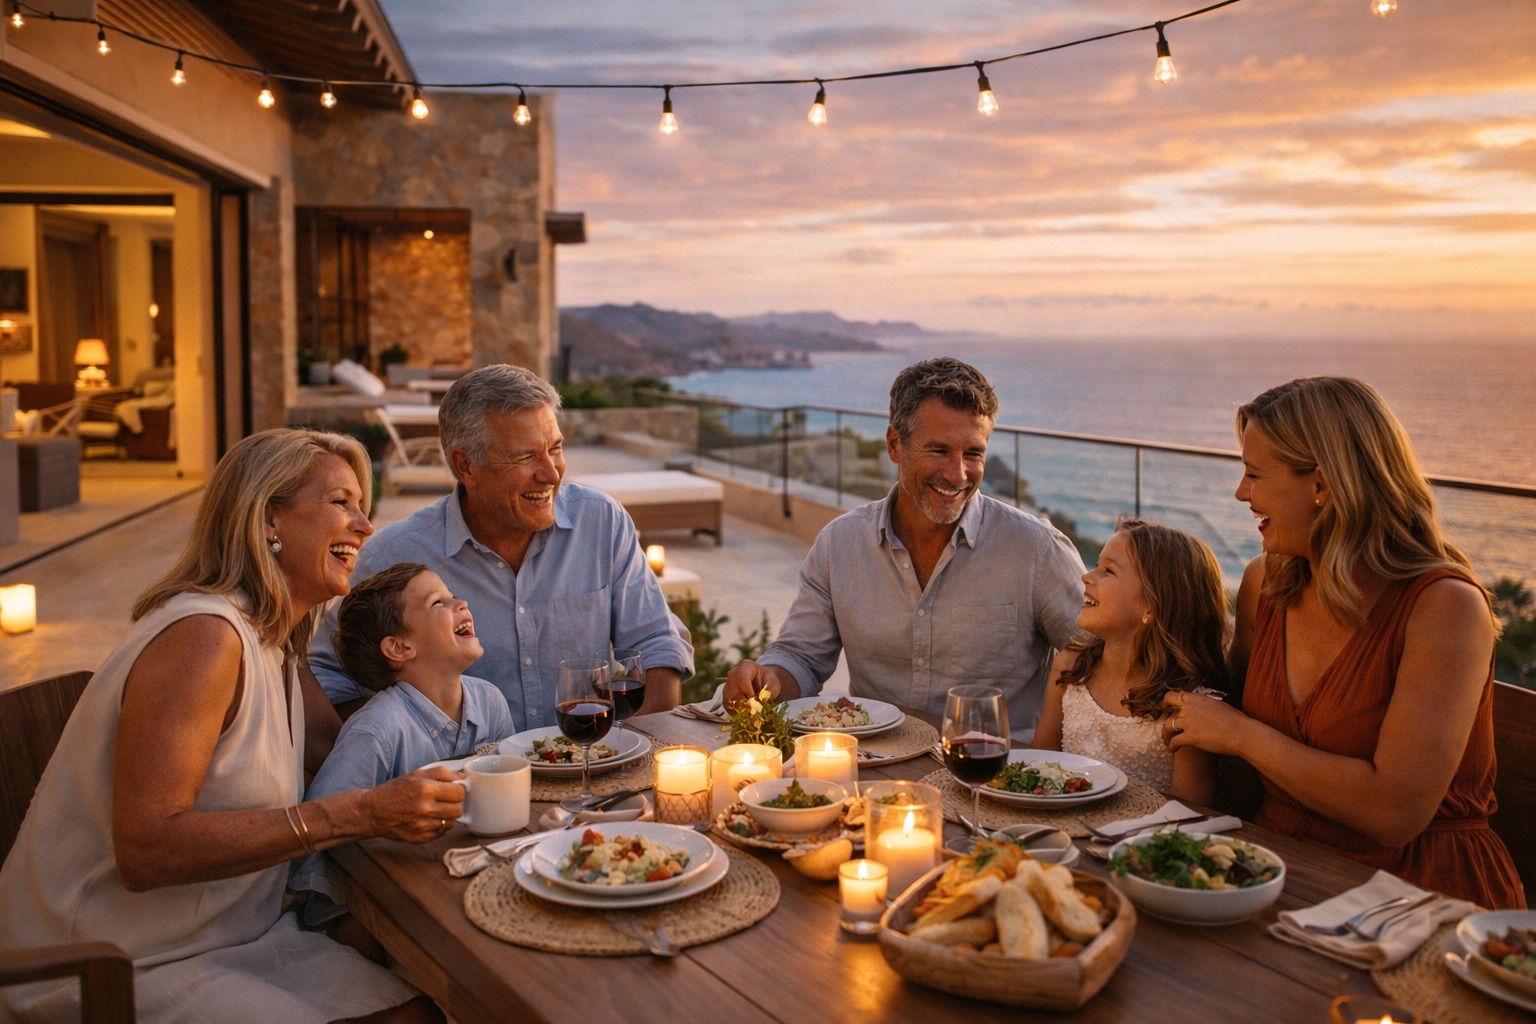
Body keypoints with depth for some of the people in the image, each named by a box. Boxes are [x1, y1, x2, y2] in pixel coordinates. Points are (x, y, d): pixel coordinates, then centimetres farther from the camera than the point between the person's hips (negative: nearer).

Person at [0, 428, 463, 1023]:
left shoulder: (273, 643, 7)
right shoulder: (203, 635, -23)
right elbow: (146, 850, -29)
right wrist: (359, 814, -32)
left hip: (232, 939, 9)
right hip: (112, 973, -9)